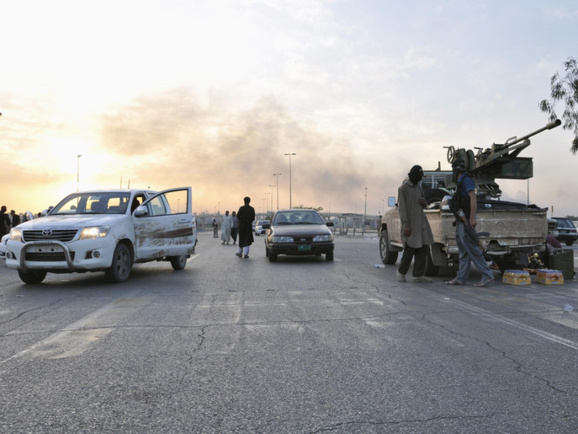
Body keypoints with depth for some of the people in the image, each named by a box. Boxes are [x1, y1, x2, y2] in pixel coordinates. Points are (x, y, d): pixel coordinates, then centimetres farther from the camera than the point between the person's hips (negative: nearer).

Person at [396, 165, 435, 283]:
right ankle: (401, 272, 16)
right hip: (410, 223, -7)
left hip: (421, 222, 7)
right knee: (410, 249, -4)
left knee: (424, 249, 2)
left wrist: (423, 202, 0)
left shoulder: (419, 188, 17)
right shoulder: (403, 188, -5)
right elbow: (402, 208, -12)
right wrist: (406, 225, -19)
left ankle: (418, 276, 6)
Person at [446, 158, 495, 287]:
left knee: (472, 248, -11)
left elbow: (473, 198, -20)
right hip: (460, 222, 10)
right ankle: (461, 278, 13)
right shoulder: (460, 182, 19)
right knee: (463, 251, 9)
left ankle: (487, 275, -7)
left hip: (466, 221, -10)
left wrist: (472, 218, -26)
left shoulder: (466, 180, -10)